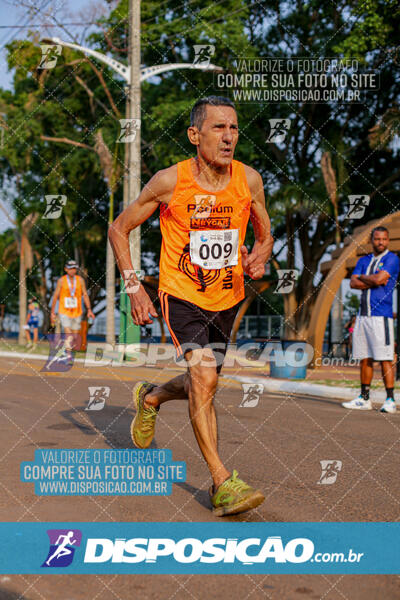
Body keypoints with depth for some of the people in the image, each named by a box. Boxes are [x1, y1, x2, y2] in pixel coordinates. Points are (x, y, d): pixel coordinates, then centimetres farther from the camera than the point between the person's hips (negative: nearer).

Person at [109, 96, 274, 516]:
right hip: (181, 295, -4)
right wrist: (134, 287, -12)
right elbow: (119, 229, -4)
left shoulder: (249, 180, -7)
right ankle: (222, 484, -13)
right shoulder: (170, 181, -15)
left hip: (226, 299, 4)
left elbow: (265, 236, 8)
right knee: (204, 379, -21)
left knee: (200, 386, 15)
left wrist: (258, 258, -16)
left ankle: (149, 397, 48)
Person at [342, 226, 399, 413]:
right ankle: (364, 399, 14)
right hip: (363, 315, 6)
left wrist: (363, 277, 3)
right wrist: (373, 281, -7)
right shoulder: (363, 260, 17)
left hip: (381, 315, -6)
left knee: (385, 359, -8)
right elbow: (353, 283, 5)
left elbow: (379, 278, -14)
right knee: (365, 359, 8)